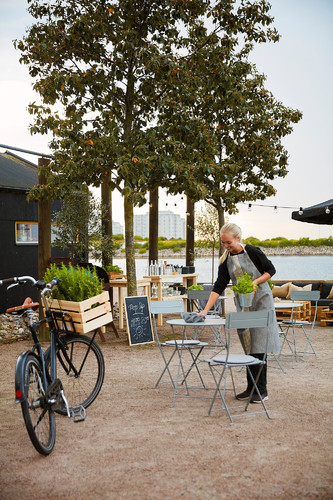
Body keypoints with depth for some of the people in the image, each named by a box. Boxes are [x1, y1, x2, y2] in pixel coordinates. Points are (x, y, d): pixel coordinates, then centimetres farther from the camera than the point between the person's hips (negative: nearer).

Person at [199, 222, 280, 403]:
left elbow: (271, 270, -3)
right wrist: (205, 310, -10)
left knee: (258, 346, -8)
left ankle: (262, 391, -2)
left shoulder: (252, 251, -13)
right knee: (248, 347, 8)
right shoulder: (226, 260, 1)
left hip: (260, 301, -5)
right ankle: (251, 388, 16)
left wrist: (255, 282, -19)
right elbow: (218, 286, -2)